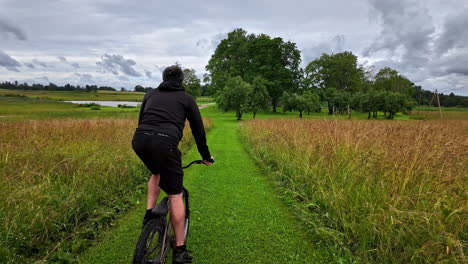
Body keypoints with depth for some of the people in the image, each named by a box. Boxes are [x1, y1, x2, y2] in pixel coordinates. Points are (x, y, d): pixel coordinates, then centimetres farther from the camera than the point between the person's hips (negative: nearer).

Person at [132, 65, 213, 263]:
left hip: (139, 140, 4)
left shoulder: (150, 94, 27)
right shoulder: (186, 98, 19)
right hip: (164, 143, -4)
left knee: (156, 173, 36)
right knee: (175, 195, 6)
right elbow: (198, 129, 19)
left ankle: (149, 215, 26)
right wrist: (206, 155, 30)